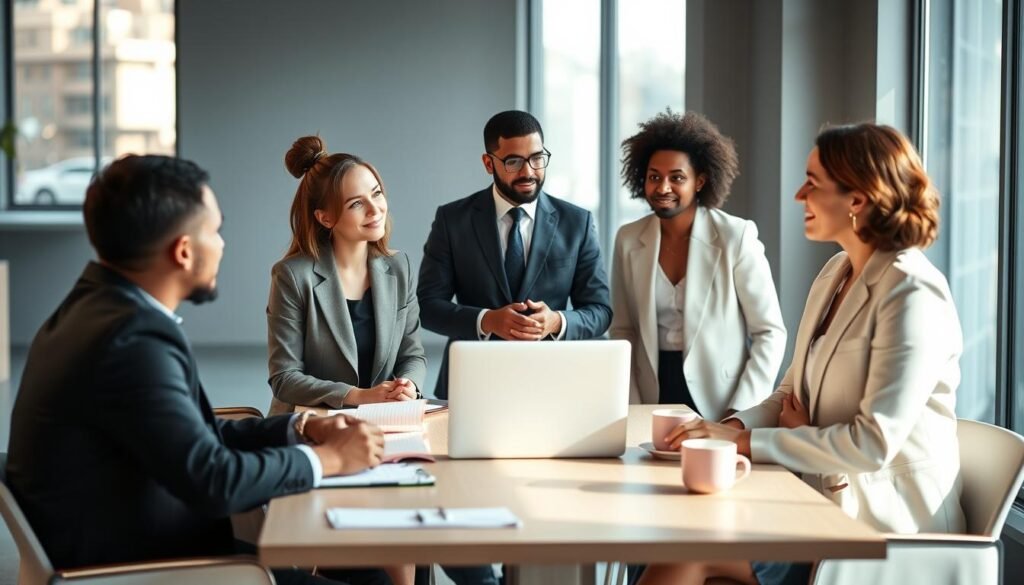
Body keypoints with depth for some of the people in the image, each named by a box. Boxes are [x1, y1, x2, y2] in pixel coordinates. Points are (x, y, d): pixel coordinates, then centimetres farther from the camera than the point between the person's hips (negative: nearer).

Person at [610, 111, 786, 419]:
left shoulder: (736, 237, -11)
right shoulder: (628, 240, 0)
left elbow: (770, 332, -8)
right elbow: (622, 332, 7)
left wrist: (740, 416, -14)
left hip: (719, 412, -3)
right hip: (655, 399, 3)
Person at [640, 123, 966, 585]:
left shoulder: (913, 296, -17)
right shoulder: (835, 274, 11)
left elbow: (873, 444, -23)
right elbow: (791, 395, 15)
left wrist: (746, 441, -19)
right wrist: (733, 427, -7)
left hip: (881, 521, -8)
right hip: (823, 498, 8)